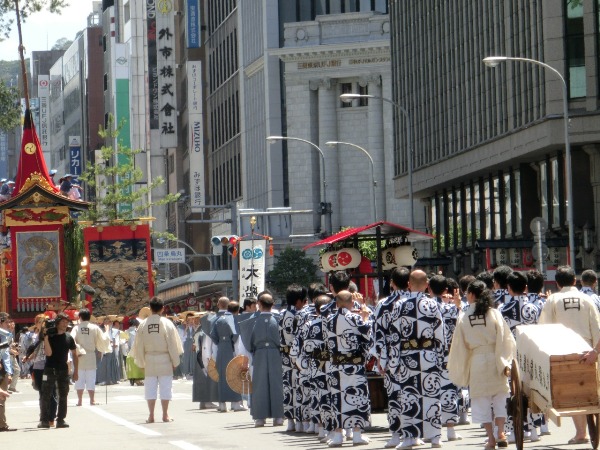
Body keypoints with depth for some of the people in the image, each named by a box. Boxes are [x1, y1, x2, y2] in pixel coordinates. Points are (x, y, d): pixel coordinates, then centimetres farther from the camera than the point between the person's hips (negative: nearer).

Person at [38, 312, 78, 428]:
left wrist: (76, 371, 9)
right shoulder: (50, 337, -4)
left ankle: (60, 420, 10)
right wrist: (46, 338, -22)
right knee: (46, 396, -4)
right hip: (50, 369, -3)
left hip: (63, 370, 3)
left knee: (63, 396, 4)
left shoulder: (68, 338, 6)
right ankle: (44, 420, 0)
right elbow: (48, 353, -14)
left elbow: (74, 355, 13)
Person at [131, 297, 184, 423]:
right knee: (165, 387, 4)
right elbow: (173, 344, -5)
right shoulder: (166, 323, -9)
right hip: (164, 359, -2)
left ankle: (151, 415, 6)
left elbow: (139, 345, 3)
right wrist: (175, 362, 4)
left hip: (149, 360, 2)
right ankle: (165, 415, 5)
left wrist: (141, 363, 14)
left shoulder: (143, 325, -3)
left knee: (150, 388, 7)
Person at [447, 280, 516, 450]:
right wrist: (505, 363, -4)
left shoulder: (463, 318, -4)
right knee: (499, 398, 10)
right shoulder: (494, 314, -6)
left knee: (482, 401, 7)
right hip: (494, 359, 0)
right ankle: (501, 433, -3)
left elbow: (459, 345, 3)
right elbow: (504, 339, -8)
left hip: (476, 361, 0)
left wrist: (460, 370, 13)